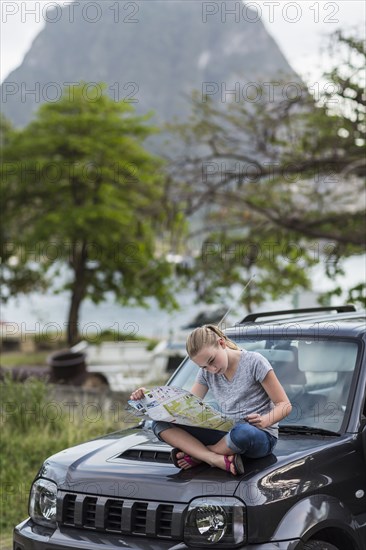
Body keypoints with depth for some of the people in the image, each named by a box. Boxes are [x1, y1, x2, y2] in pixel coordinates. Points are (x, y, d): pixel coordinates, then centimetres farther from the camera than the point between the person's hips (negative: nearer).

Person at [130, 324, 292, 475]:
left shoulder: (254, 361, -7)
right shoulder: (206, 373, 10)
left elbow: (284, 405, -7)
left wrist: (265, 421, -27)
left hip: (261, 436, -5)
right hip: (226, 434, 5)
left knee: (243, 432, -45)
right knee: (161, 424, -12)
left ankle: (198, 455, -13)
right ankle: (220, 460, -32)